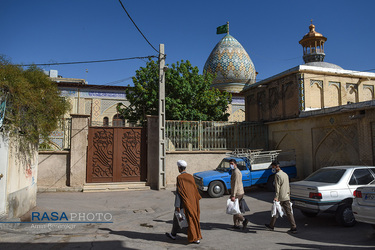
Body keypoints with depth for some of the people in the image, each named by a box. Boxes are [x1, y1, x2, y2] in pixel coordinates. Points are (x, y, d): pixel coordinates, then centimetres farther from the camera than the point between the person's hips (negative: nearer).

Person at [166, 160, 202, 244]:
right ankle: (197, 237, 10)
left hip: (183, 202, -5)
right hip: (192, 201, 6)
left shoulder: (179, 177, -15)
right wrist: (195, 200, 20)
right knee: (193, 218, 11)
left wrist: (177, 205, -18)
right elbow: (195, 189, 9)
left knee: (177, 218, 13)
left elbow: (178, 192, -19)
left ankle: (173, 234, 29)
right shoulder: (191, 176, 3)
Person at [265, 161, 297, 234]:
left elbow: (277, 187, -18)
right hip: (286, 197, 7)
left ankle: (271, 226, 19)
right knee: (289, 212, 5)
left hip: (280, 197, -7)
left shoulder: (277, 175, -11)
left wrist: (276, 197, -20)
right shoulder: (285, 174, 15)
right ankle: (294, 228, 0)